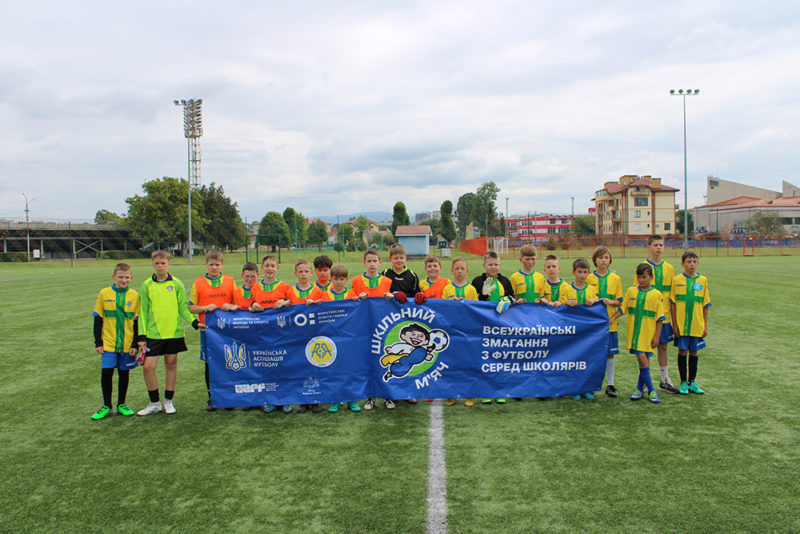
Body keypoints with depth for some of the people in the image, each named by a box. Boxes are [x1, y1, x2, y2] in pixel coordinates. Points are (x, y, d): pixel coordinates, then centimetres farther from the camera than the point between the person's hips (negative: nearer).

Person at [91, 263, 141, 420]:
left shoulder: (134, 295, 0)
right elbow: (98, 319, 4)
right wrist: (98, 342, 0)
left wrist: (135, 344, -1)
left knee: (124, 373, 8)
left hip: (127, 344, 1)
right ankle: (106, 406, 12)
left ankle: (121, 405, 23)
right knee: (106, 373, -4)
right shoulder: (104, 293, -1)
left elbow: (137, 321, 4)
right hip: (108, 343, 0)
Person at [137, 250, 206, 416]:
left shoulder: (176, 284, 2)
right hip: (153, 333, 0)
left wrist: (194, 322, -10)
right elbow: (143, 312, 6)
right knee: (148, 367, -4)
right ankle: (155, 403, 13)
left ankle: (168, 401, 22)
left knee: (171, 365, 8)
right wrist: (142, 335, 1)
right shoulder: (147, 285, 3)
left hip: (174, 332, 0)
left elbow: (183, 308, 5)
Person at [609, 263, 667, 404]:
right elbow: (622, 309, 12)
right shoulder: (631, 291, 5)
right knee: (642, 359, -7)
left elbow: (660, 317, 1)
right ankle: (651, 390, 5)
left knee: (644, 359, 4)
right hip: (633, 332, 1)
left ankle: (640, 388, 22)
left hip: (648, 334, -1)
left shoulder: (656, 294, -1)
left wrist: (657, 336, -3)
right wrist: (612, 318, -2)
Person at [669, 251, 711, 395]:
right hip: (681, 325, -2)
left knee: (694, 352, 10)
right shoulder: (677, 280, -3)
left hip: (697, 325, 2)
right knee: (682, 351, 4)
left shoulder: (703, 280, 2)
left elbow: (705, 305, 6)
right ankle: (683, 383, 15)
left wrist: (706, 326, 4)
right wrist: (674, 324, -5)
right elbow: (672, 303, -1)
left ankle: (692, 382, 22)